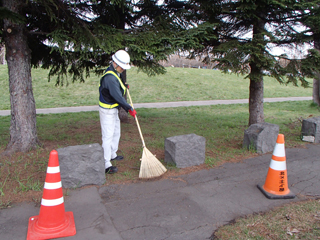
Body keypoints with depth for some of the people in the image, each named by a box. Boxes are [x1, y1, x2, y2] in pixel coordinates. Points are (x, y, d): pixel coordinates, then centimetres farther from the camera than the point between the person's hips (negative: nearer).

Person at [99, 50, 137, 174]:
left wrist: (124, 85, 13)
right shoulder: (110, 77, -27)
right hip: (107, 111, -10)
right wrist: (130, 109, -20)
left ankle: (112, 155, 39)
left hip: (113, 109, 10)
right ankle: (106, 165, 0)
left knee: (116, 133, 21)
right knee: (108, 137, -7)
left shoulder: (115, 73, 7)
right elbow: (118, 96, -27)